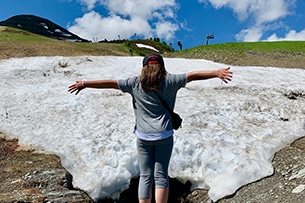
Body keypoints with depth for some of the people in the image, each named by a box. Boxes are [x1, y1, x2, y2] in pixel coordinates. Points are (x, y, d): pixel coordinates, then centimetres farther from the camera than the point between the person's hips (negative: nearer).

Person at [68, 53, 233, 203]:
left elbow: (109, 83, 6)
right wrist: (216, 73, -7)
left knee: (145, 177, 8)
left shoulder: (135, 83, 3)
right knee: (161, 176, 6)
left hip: (143, 137, 1)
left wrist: (84, 84, 13)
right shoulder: (169, 81, 0)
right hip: (164, 136, -1)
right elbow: (193, 75, -6)